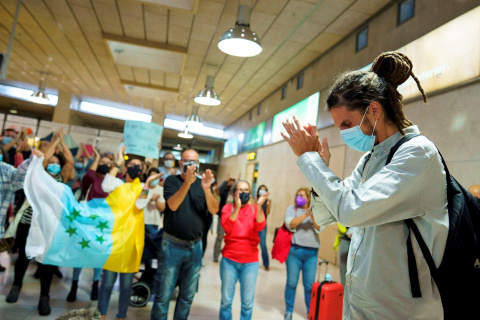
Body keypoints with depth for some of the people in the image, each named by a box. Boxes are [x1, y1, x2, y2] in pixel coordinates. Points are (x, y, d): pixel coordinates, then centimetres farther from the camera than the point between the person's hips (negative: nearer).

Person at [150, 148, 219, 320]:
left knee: (188, 295, 15)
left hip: (195, 247, 3)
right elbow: (173, 205, -19)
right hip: (172, 245, -3)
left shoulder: (203, 183, 4)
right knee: (163, 294, 3)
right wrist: (187, 182, -31)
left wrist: (206, 189, -26)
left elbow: (214, 210, -9)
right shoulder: (172, 180, -3)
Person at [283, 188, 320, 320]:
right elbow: (289, 223, -12)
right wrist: (305, 215, -20)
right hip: (294, 250, -1)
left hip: (311, 252, 1)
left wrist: (312, 216, -23)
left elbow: (319, 228, -6)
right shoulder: (292, 208, 5)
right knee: (292, 283, 5)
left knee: (310, 285, 5)